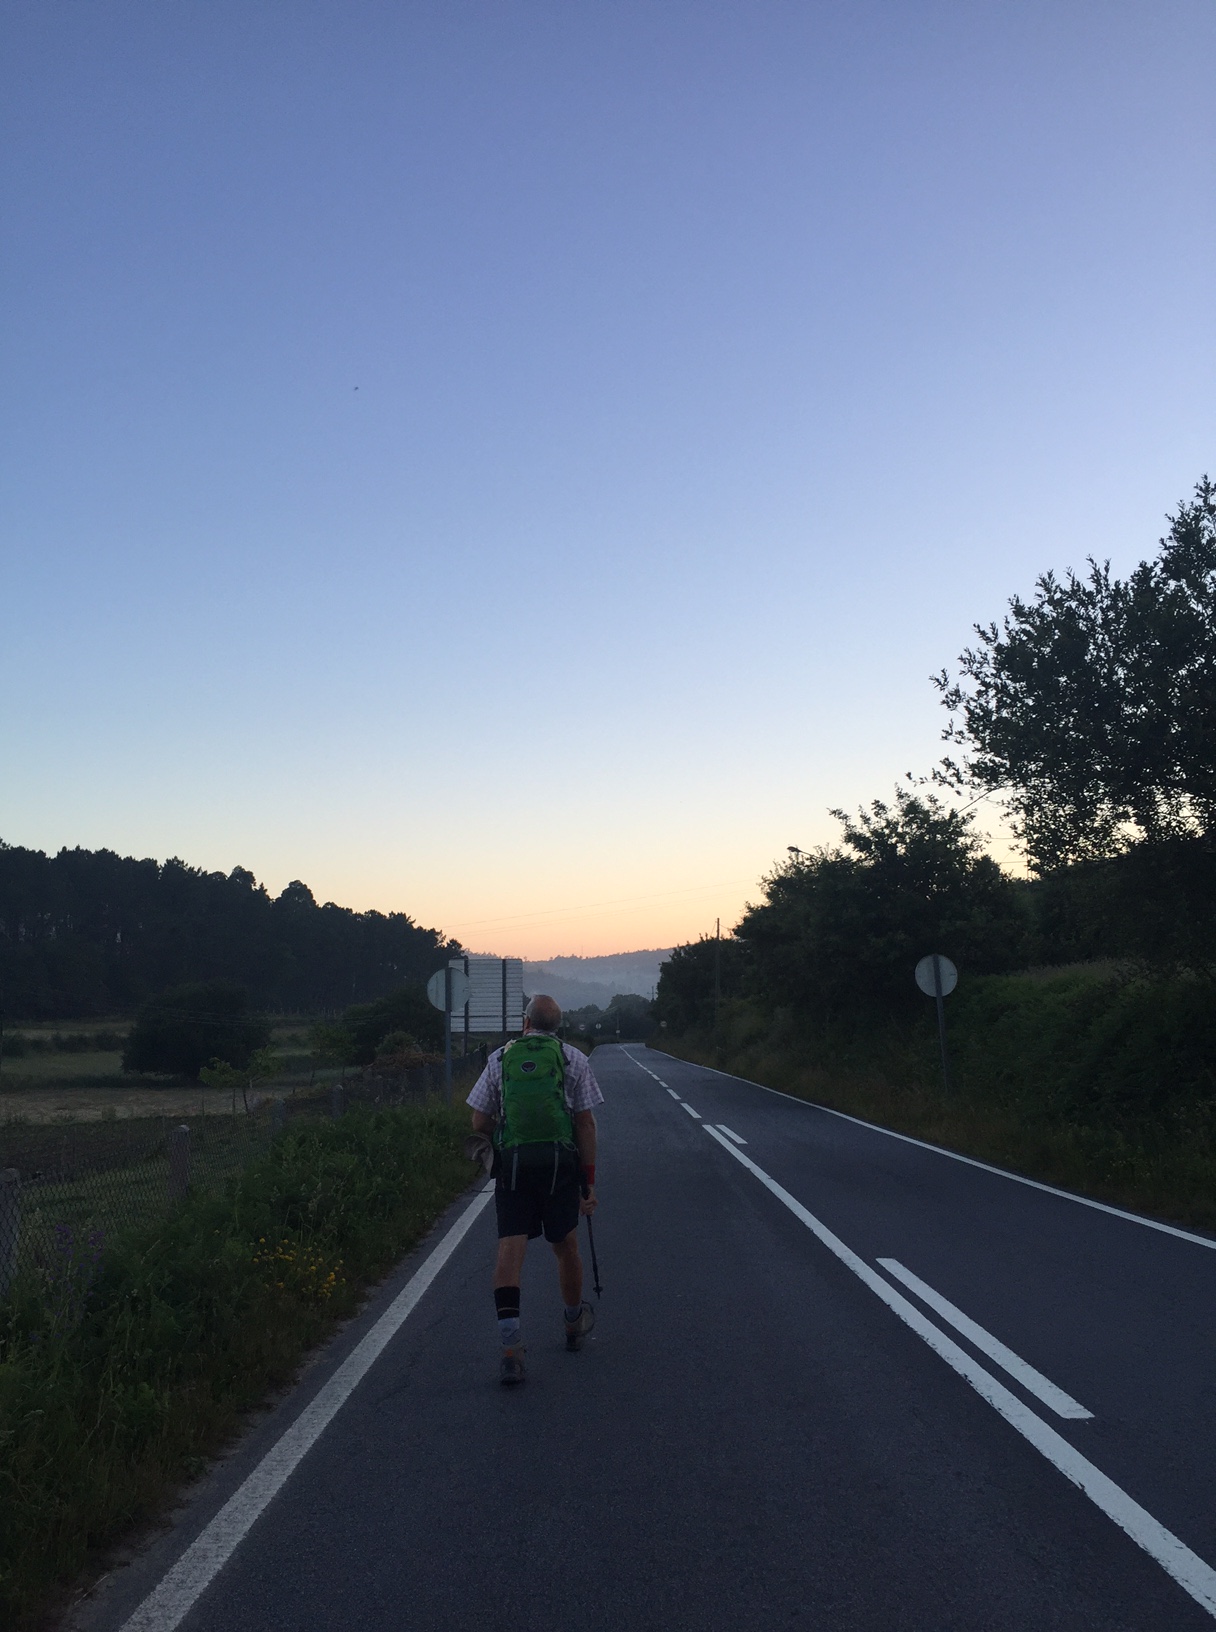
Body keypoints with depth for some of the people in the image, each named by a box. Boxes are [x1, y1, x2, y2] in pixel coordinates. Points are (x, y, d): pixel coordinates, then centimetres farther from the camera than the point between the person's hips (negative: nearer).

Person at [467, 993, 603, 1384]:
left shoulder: (500, 1058, 7)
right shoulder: (573, 1059, 5)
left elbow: (479, 1123, 7)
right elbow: (586, 1122, -1)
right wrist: (589, 1181, 2)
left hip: (511, 1163, 0)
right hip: (560, 1163, 0)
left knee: (510, 1249, -5)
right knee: (565, 1246, 16)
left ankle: (511, 1348, -16)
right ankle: (574, 1323, 38)